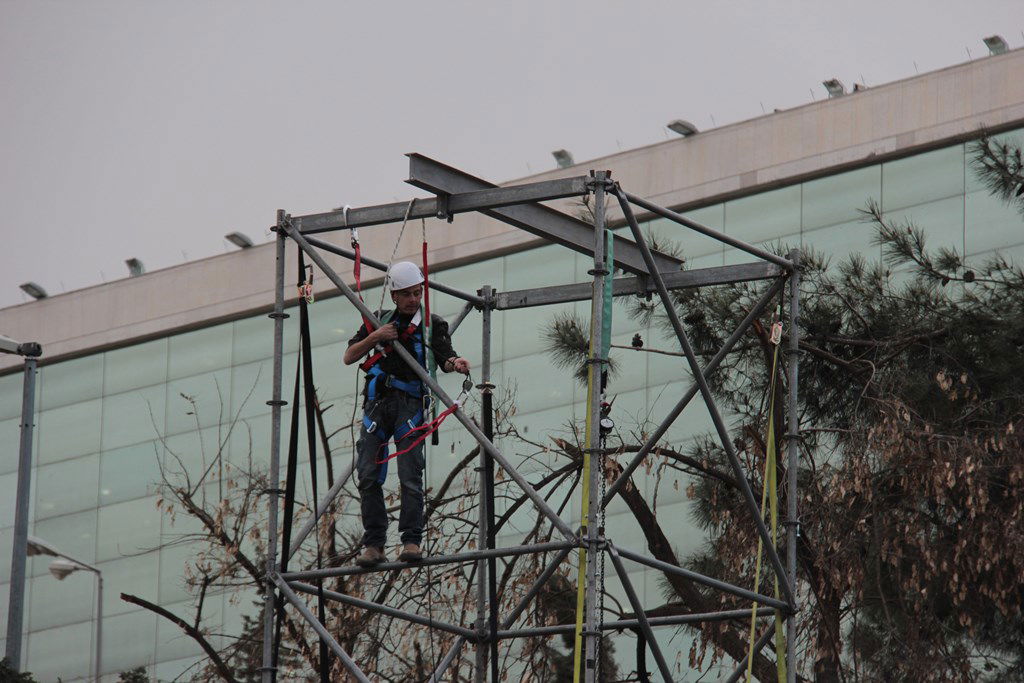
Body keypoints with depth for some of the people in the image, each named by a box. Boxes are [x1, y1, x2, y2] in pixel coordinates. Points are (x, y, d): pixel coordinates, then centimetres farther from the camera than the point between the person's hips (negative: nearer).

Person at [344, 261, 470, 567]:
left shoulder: (432, 324, 9)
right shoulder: (379, 321, 17)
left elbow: (444, 358, -5)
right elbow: (349, 358, 13)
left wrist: (455, 363, -29)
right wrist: (374, 338, -4)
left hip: (409, 404, -3)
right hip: (377, 403, 3)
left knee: (411, 475, -13)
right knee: (369, 476, -4)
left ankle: (411, 541, -12)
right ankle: (374, 544, -1)